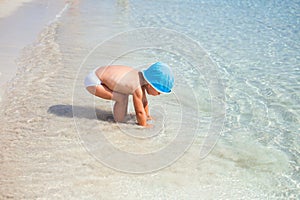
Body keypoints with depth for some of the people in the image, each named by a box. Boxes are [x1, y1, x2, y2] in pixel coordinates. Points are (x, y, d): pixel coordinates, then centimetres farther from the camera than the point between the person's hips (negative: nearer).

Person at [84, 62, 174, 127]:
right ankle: (118, 122, 3)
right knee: (122, 98, -15)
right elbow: (139, 112, -18)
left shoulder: (141, 78, 1)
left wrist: (147, 116, 24)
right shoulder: (137, 88, -26)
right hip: (92, 82, -9)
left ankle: (120, 120, 22)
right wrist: (144, 126, -4)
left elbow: (144, 101, 15)